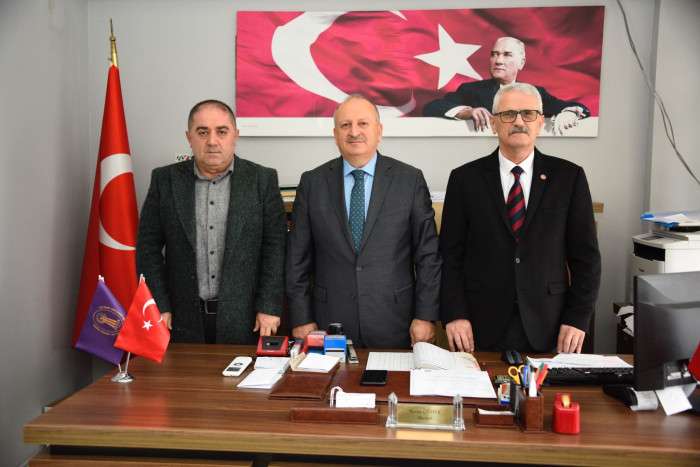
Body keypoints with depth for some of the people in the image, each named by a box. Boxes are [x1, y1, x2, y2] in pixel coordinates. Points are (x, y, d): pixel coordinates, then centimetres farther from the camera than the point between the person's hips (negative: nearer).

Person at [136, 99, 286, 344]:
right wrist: (159, 307, -2)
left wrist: (269, 307, -7)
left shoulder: (262, 180, 0)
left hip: (244, 318, -1)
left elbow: (275, 247, -2)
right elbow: (148, 246, 4)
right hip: (183, 319, 1)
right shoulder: (165, 180, 4)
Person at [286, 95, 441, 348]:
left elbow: (427, 254, -1)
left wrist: (426, 316, -4)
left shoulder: (410, 180, -2)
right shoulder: (312, 182, 2)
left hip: (393, 325, 0)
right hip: (331, 323, 1)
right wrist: (301, 319, 0)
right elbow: (298, 257, 3)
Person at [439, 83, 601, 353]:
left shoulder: (569, 177, 2)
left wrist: (578, 318, -3)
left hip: (547, 327, 1)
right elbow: (450, 255, 0)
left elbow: (585, 256, 3)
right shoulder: (465, 178, 1)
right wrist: (454, 315, -7)